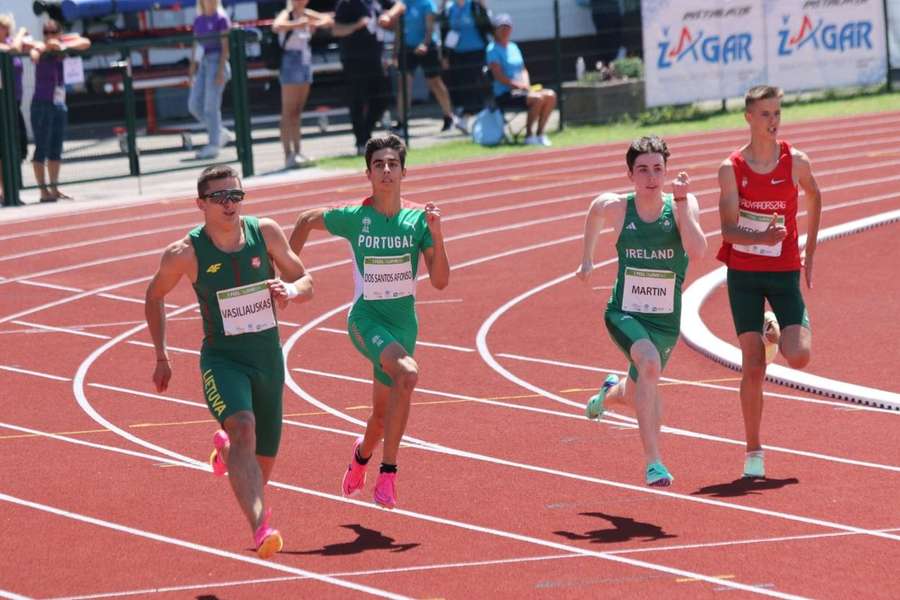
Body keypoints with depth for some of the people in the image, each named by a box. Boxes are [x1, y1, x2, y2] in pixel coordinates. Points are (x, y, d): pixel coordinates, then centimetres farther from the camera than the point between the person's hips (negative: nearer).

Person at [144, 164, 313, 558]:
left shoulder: (265, 233, -5)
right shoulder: (186, 253, -11)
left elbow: (307, 283, 5)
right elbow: (154, 296, 8)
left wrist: (291, 290, -19)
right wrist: (161, 356, 9)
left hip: (268, 360, 4)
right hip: (222, 359, -4)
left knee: (263, 462, 13)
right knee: (243, 427, -33)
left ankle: (226, 447, 52)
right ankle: (260, 527, -43)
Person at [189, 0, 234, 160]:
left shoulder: (221, 18, -5)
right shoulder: (198, 20, 13)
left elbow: (225, 45, -9)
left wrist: (221, 70, -15)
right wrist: (193, 67, 13)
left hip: (217, 61, -7)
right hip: (203, 62, 7)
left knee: (211, 106, -7)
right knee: (194, 105, 3)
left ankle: (214, 144, 0)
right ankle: (222, 134, 15)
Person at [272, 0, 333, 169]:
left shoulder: (306, 15, 10)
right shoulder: (286, 15, -9)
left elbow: (328, 20, 15)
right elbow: (276, 26, -30)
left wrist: (317, 24, -6)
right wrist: (298, 24, -37)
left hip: (306, 62, 7)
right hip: (291, 64, -7)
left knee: (297, 111, 11)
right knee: (288, 112, -6)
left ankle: (297, 152, 16)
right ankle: (289, 155, -8)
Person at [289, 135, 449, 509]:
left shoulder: (418, 218, -4)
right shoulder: (354, 217, -9)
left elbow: (441, 281, -8)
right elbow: (307, 220, 10)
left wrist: (436, 235, -21)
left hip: (404, 321, 4)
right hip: (366, 318, -4)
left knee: (384, 413, 13)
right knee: (407, 373, -32)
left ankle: (363, 454, 50)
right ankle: (388, 472, -23)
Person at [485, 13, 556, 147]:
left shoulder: (513, 47, 21)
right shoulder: (493, 49, -4)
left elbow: (523, 70, 20)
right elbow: (499, 76, -13)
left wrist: (526, 85, 0)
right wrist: (518, 85, -17)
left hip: (521, 90, 8)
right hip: (504, 95, -8)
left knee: (550, 95, -12)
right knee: (538, 98, -29)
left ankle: (540, 133, -7)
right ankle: (529, 135, -17)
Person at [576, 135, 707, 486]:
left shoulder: (684, 205, -11)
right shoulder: (615, 208, -8)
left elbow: (697, 251, -28)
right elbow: (594, 213, 17)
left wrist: (681, 201, -30)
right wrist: (587, 258, 23)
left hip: (666, 322, 2)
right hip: (624, 314, -2)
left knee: (640, 397, 21)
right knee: (649, 363, -34)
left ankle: (611, 392, 61)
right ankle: (653, 462, -31)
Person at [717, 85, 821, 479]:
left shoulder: (796, 162, -4)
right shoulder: (731, 168, -6)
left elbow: (814, 198, 17)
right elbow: (728, 230, -10)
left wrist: (810, 253, 18)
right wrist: (762, 238, -30)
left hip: (784, 272, 1)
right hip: (744, 273, -1)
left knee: (799, 358, -15)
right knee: (753, 367, -5)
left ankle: (778, 335, 23)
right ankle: (753, 453, 8)